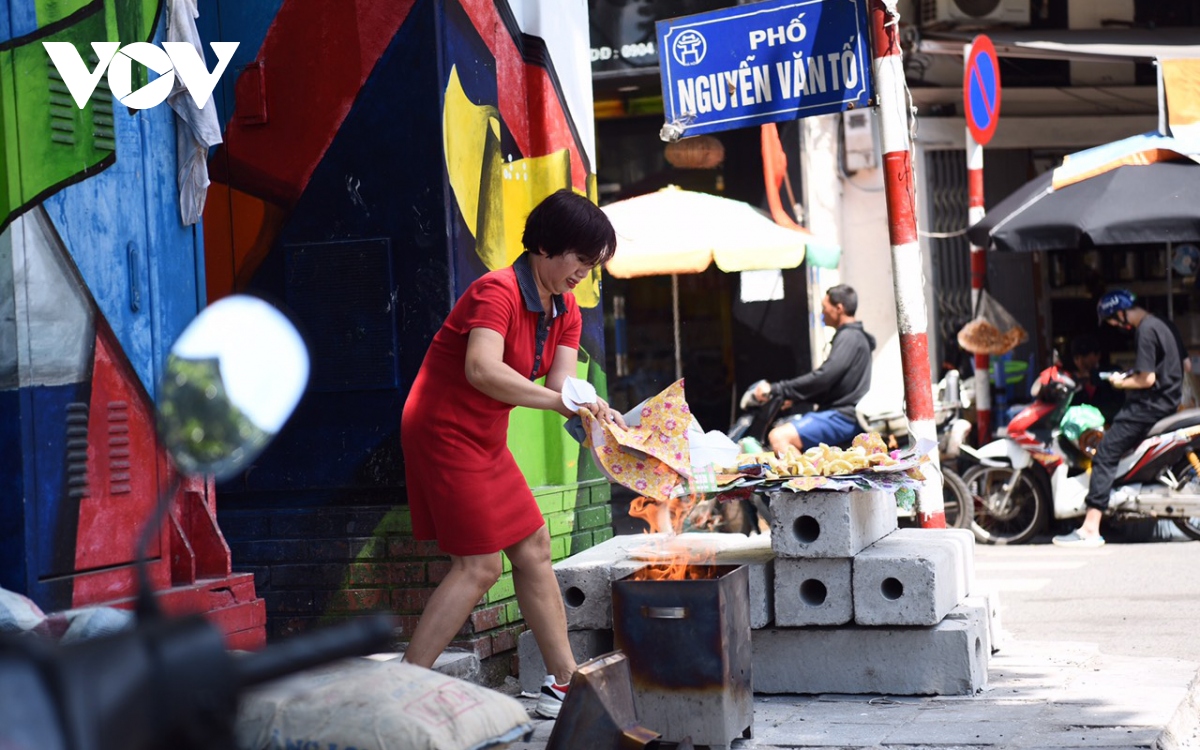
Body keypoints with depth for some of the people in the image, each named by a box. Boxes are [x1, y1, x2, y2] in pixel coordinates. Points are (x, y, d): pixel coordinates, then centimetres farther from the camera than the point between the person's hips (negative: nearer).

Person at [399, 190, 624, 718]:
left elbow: (562, 382, -4)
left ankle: (565, 683, 18)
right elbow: (482, 369, -37)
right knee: (480, 565, -10)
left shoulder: (565, 310, 7)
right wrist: (559, 400, -43)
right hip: (444, 431, -9)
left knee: (533, 548, 11)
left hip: (485, 438, 10)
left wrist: (599, 414, -25)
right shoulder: (497, 292, -21)